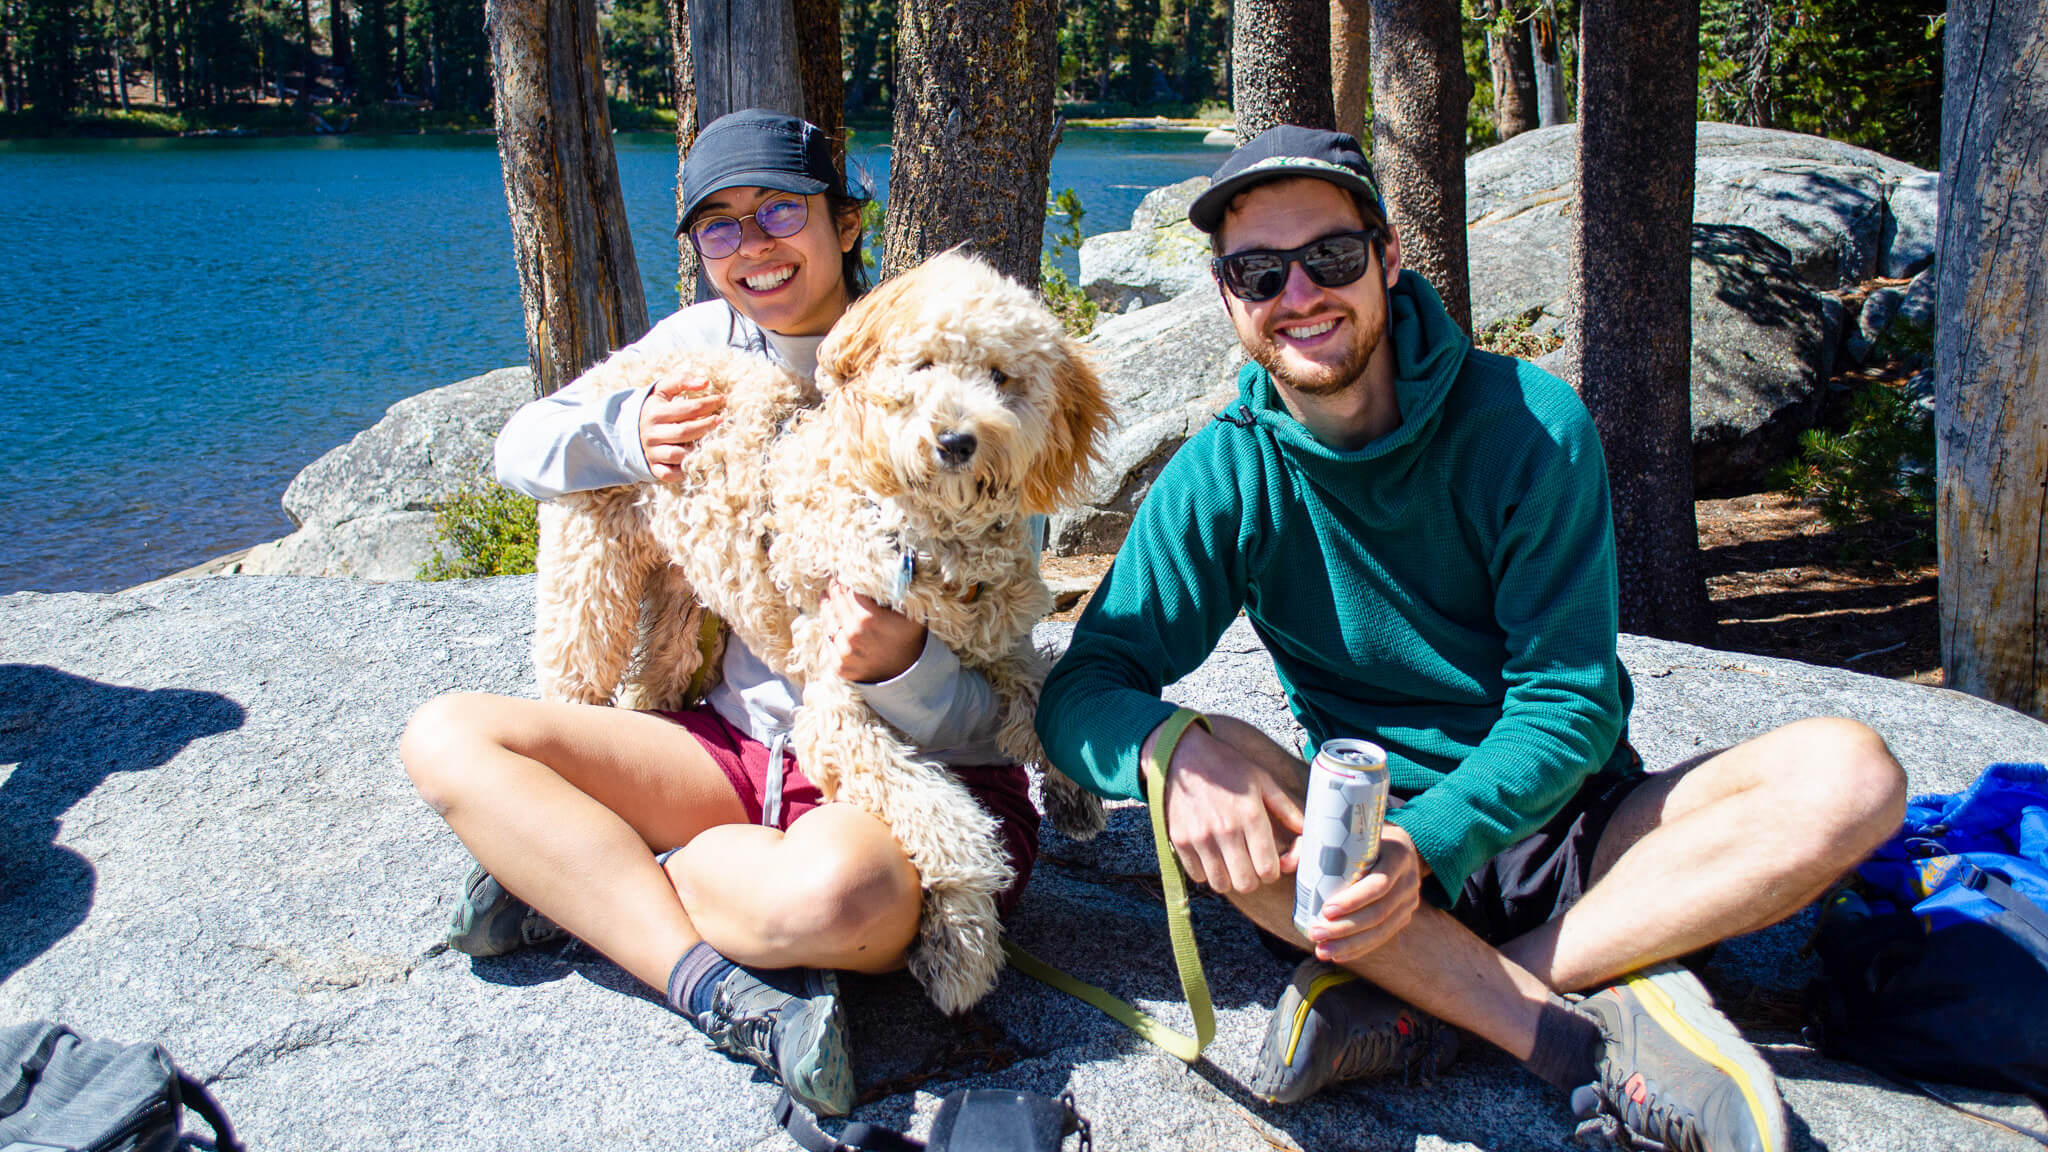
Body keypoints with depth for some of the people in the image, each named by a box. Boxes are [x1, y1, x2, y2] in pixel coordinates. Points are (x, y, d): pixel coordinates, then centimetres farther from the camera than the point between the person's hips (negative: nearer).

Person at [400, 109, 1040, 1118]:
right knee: (446, 738, -10)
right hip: (745, 746, 6)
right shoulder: (708, 343, 6)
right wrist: (630, 433, -10)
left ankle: (568, 878, -11)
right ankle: (726, 990, -22)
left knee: (836, 894, -40)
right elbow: (520, 449, 11)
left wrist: (898, 663, -32)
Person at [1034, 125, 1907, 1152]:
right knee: (1205, 787, -31)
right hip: (1374, 835, 0)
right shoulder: (1223, 478, -8)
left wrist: (1432, 841, -29)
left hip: (1568, 822, 1)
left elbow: (1570, 702, -11)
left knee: (1850, 773, -24)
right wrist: (1173, 744, -36)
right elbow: (1080, 690, -12)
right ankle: (1602, 1037, -26)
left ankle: (1416, 1000, -26)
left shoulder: (1532, 424, -11)